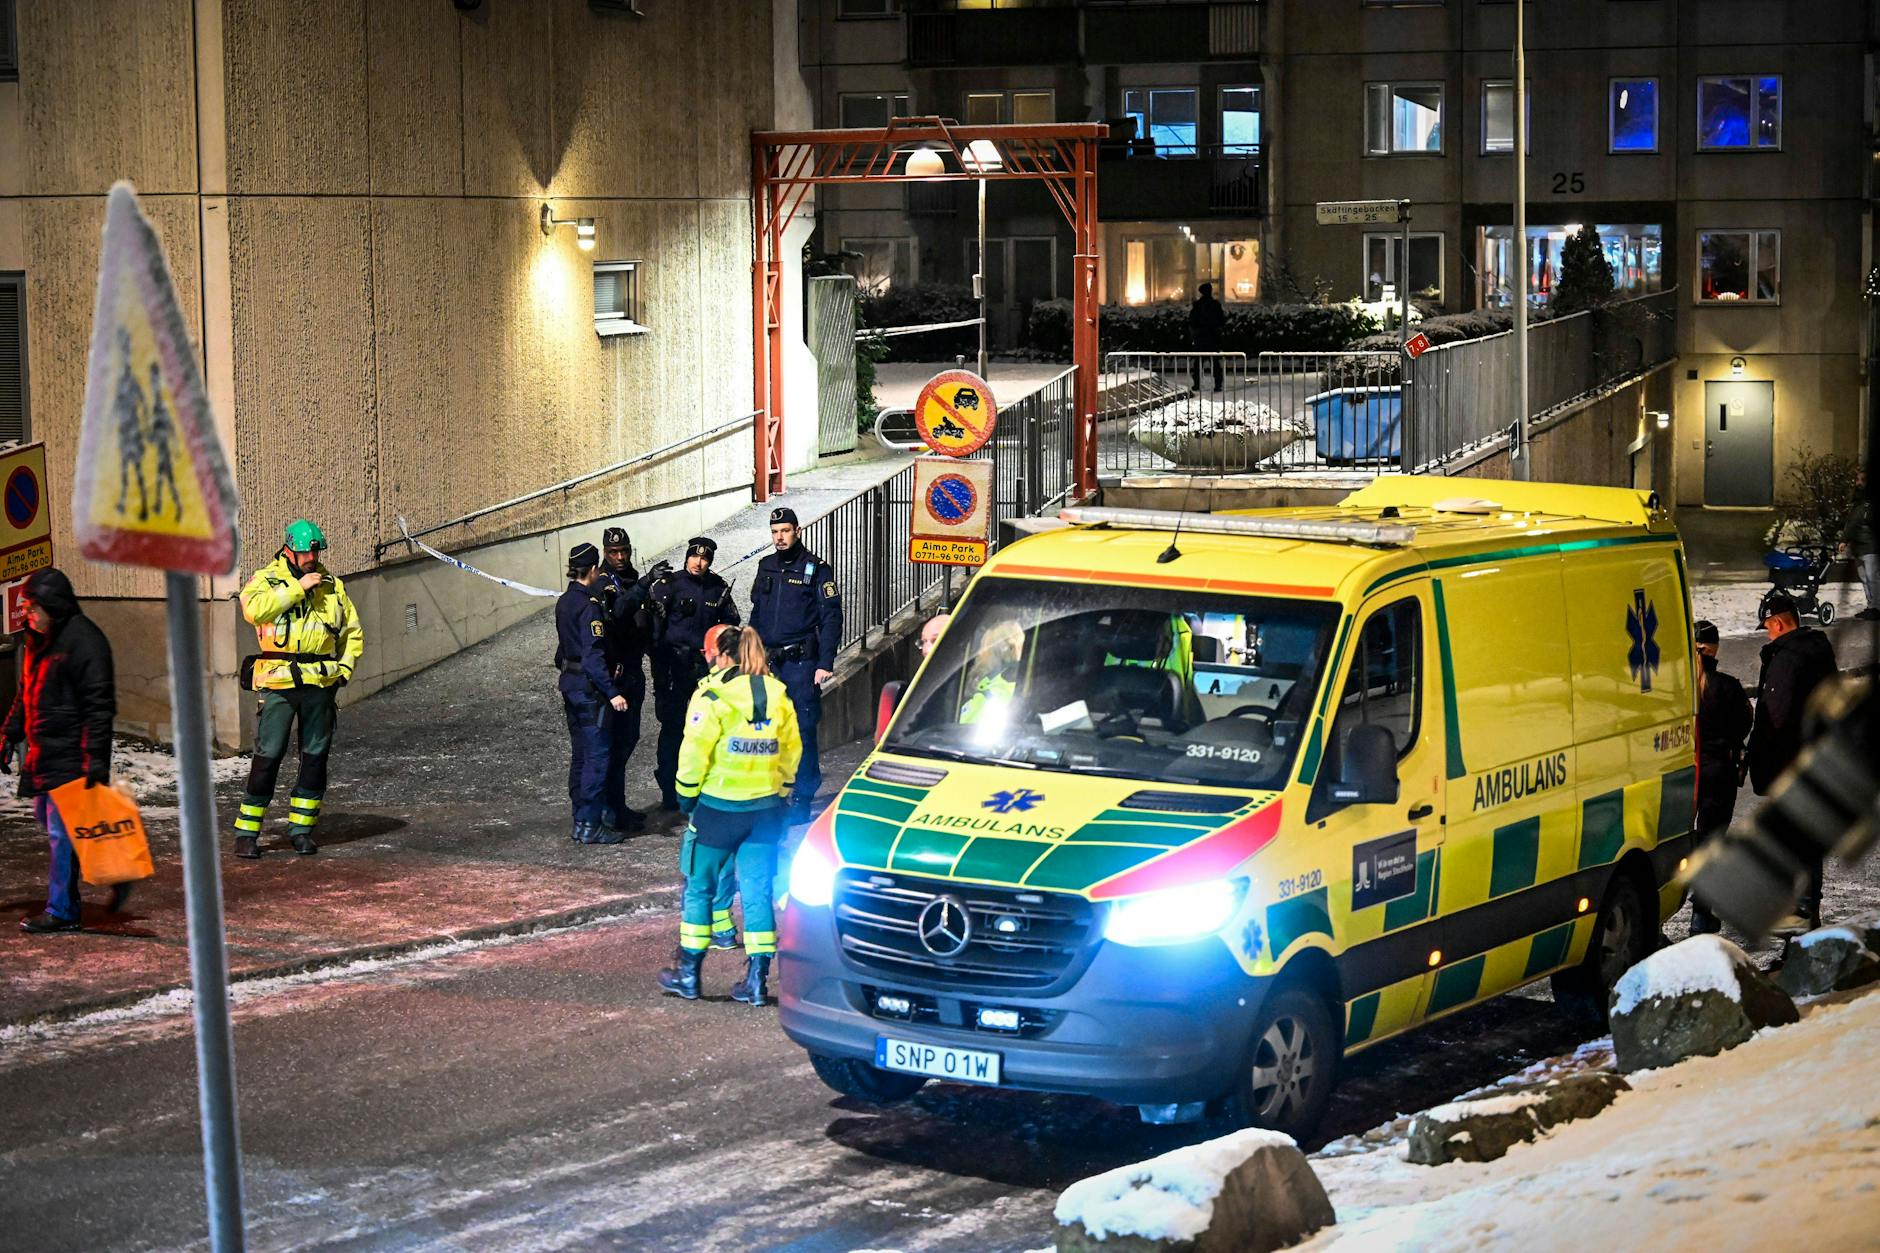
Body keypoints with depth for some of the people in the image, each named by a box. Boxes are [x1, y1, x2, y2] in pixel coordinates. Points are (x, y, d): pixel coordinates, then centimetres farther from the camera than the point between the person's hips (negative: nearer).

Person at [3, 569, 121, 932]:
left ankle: (61, 911, 1)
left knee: (61, 829, -6)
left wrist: (96, 758, -24)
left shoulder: (84, 641, -16)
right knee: (46, 818, 16)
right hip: (43, 752, 10)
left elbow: (99, 705, -20)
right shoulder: (40, 640, 12)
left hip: (71, 754, -10)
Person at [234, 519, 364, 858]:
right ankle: (246, 832, 0)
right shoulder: (267, 579, 1)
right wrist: (297, 588, -19)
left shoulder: (332, 585, 12)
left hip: (321, 684, 4)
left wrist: (344, 668, 8)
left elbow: (352, 631, 22)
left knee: (316, 756, 6)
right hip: (279, 683, -4)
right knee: (268, 756, -6)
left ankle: (302, 829, 17)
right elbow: (254, 609, -21)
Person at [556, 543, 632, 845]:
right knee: (597, 756, -5)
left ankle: (580, 819, 21)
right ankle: (589, 826, -6)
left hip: (570, 682, 9)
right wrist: (612, 693, -24)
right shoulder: (589, 605, -17)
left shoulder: (564, 602, 10)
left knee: (580, 755, 15)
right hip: (589, 686, -9)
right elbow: (593, 654, -23)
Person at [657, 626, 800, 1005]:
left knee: (699, 888, 10)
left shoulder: (713, 697, -12)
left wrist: (686, 795, 0)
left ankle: (689, 974, 16)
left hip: (719, 807, -4)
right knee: (757, 891, 7)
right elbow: (792, 752, 10)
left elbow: (694, 752, -14)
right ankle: (757, 980, 4)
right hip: (765, 809, 5)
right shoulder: (779, 696, 5)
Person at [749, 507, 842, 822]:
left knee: (803, 728, -6)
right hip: (767, 663, 5)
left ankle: (803, 797, 0)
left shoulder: (816, 569, -3)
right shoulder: (766, 567, 14)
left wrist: (825, 663, -13)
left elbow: (831, 617, -6)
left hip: (800, 662, -5)